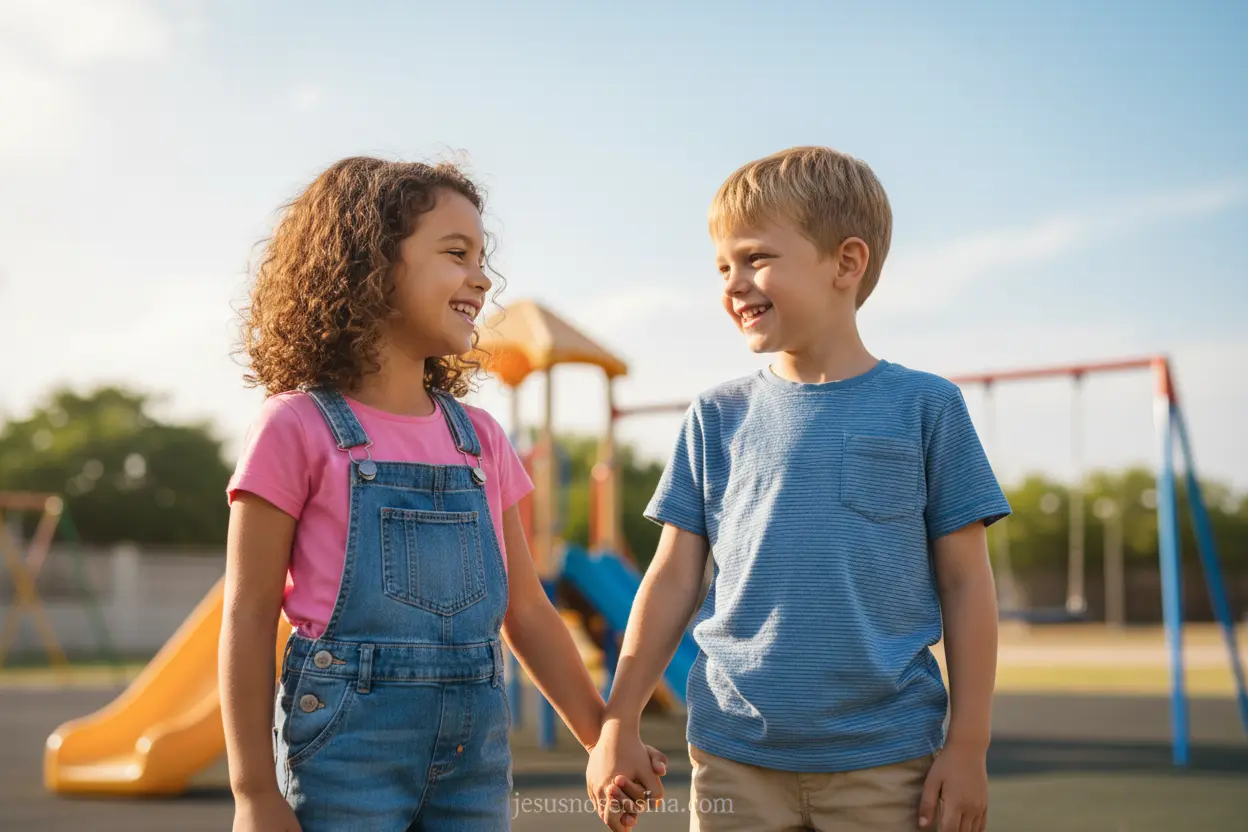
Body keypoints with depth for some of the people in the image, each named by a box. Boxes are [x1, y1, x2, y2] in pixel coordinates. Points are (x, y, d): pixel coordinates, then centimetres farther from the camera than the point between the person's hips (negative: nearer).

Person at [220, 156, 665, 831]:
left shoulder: (479, 440, 9)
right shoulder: (299, 426, -6)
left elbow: (525, 610, 16)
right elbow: (249, 618, -6)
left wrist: (604, 738, 14)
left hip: (474, 751, 5)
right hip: (346, 745, -5)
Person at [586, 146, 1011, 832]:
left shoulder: (924, 408, 0)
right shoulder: (718, 417, 6)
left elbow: (965, 583, 2)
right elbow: (673, 577, 8)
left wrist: (967, 746, -1)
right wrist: (617, 724, 5)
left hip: (884, 763, -2)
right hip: (736, 759, 2)